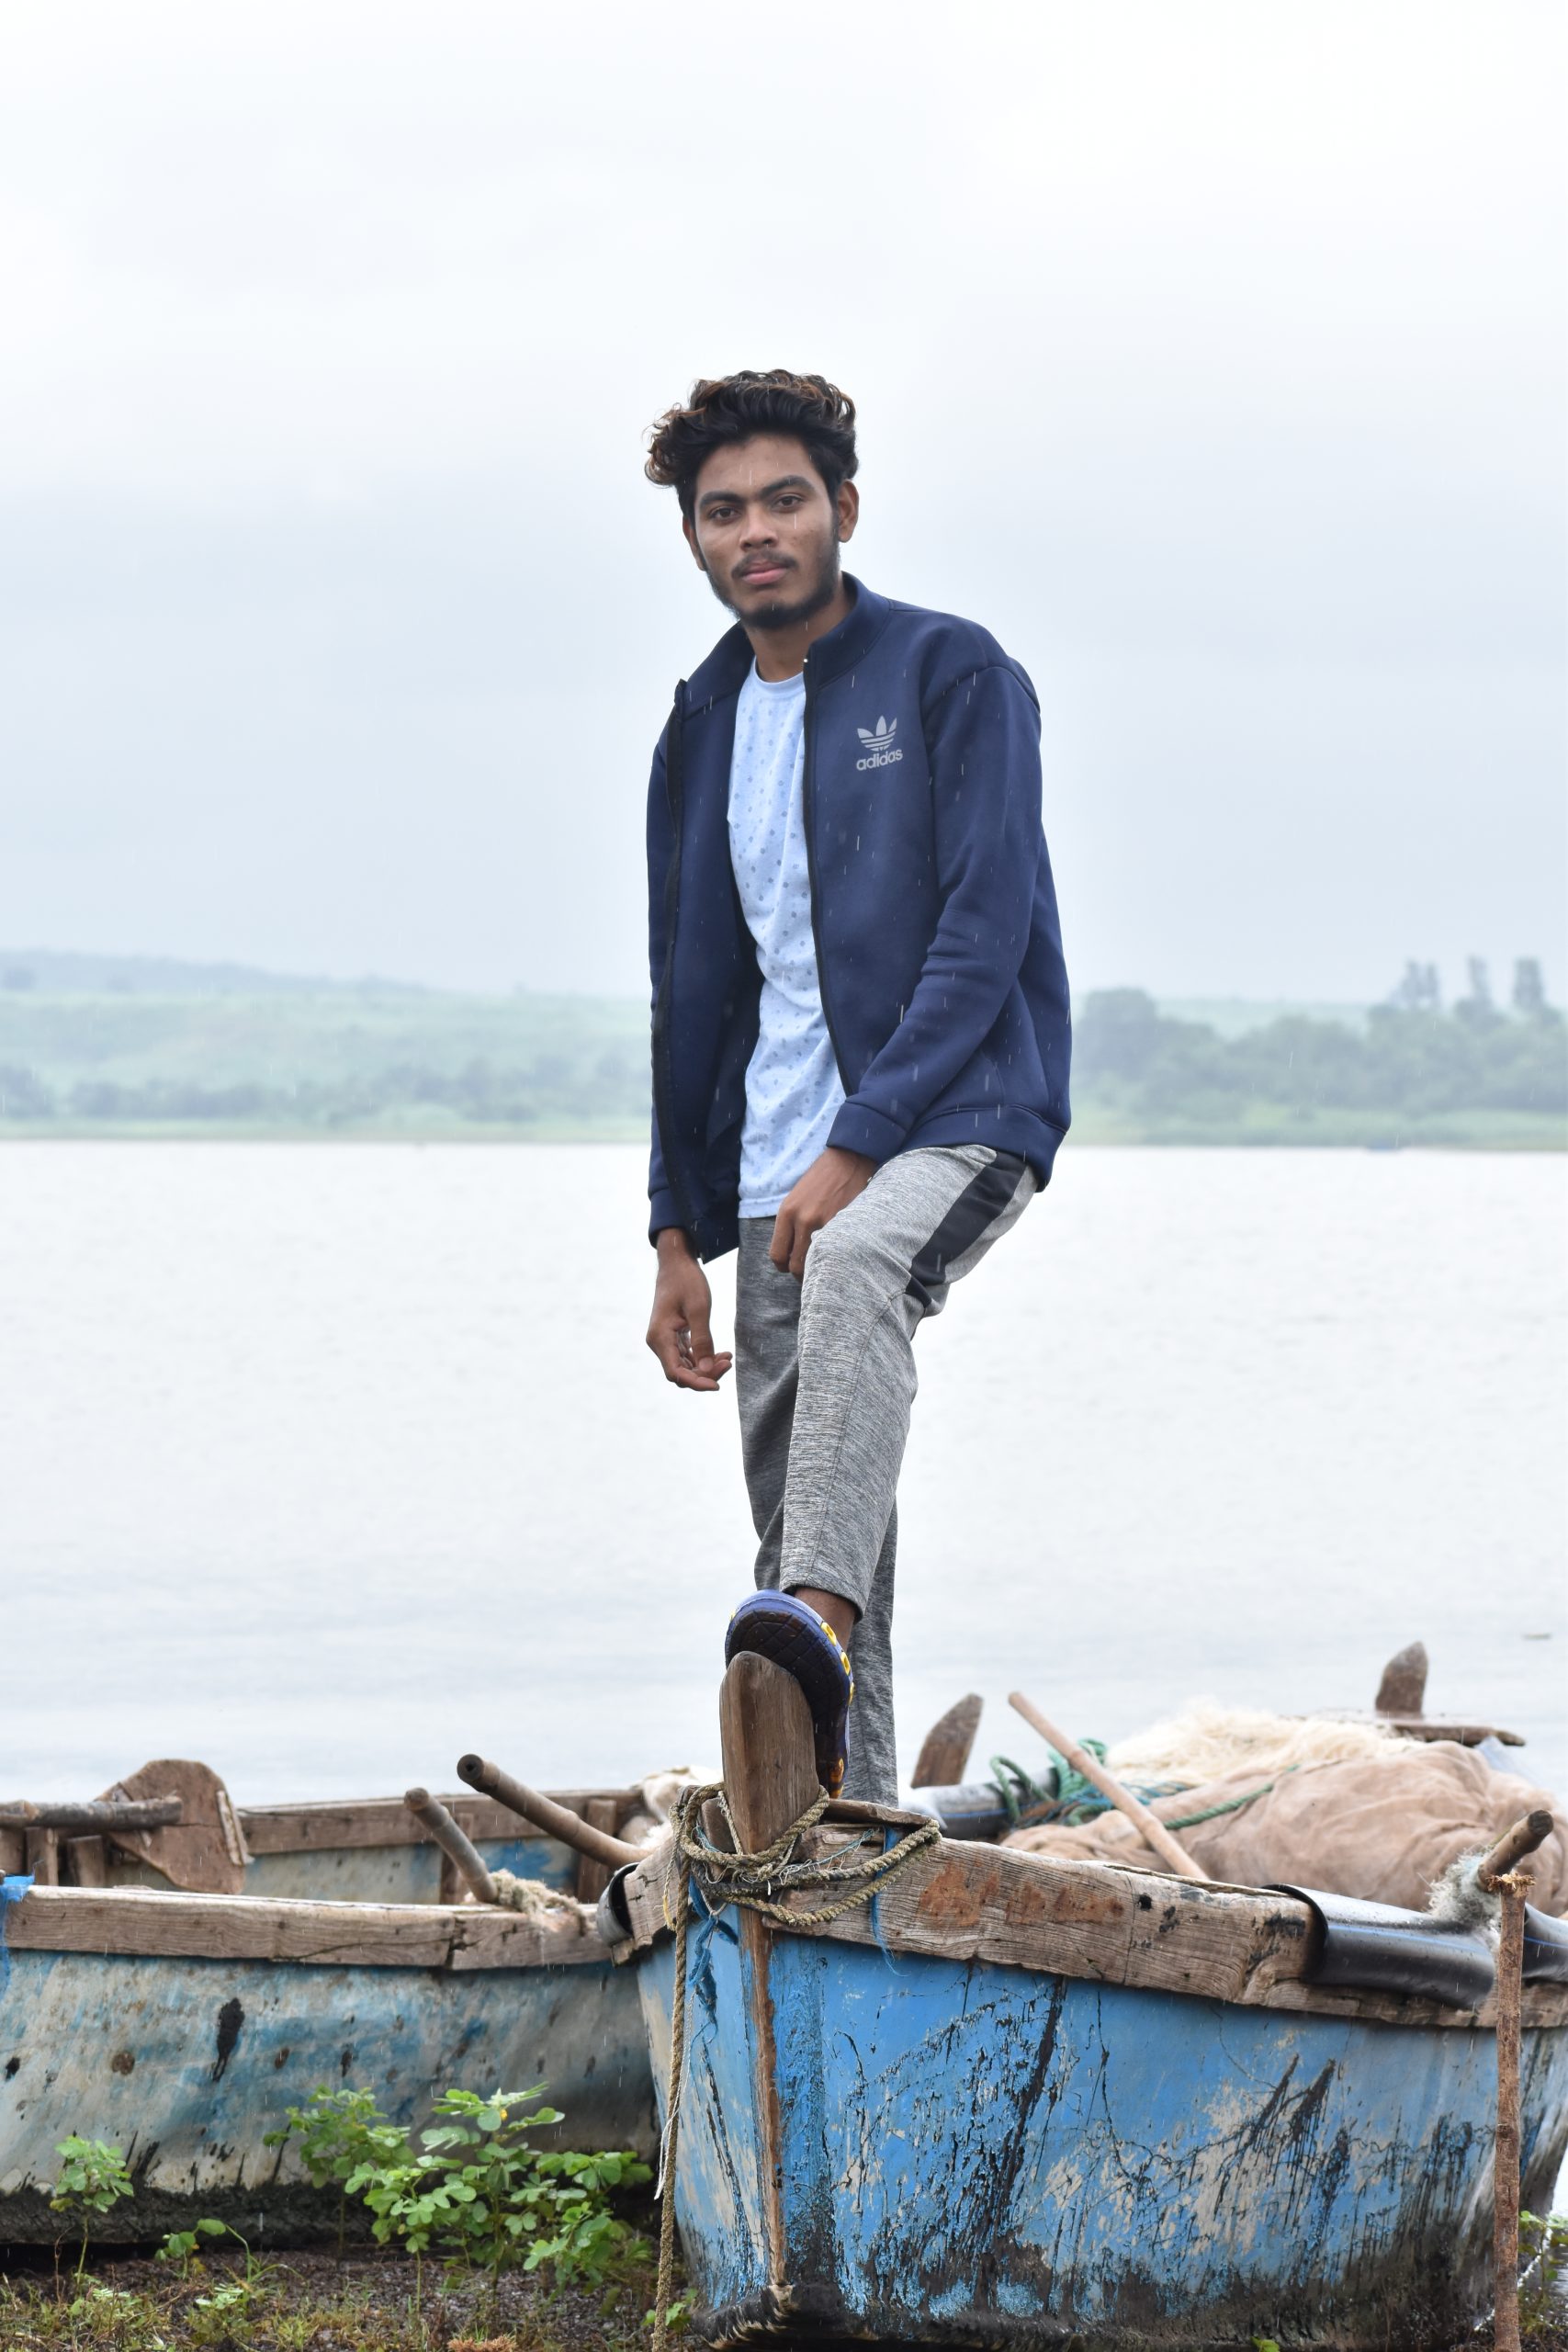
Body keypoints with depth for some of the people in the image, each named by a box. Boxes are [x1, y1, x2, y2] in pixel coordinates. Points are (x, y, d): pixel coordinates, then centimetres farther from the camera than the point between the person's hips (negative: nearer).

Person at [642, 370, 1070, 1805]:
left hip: (959, 1115, -7)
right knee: (801, 1521, 2)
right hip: (780, 1176, 7)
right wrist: (679, 1234, 15)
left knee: (856, 1267, -39)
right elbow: (691, 992, 21)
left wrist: (858, 1147, -18)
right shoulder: (704, 729, 16)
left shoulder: (953, 676, -2)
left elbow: (984, 935, -11)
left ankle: (819, 1619, -55)